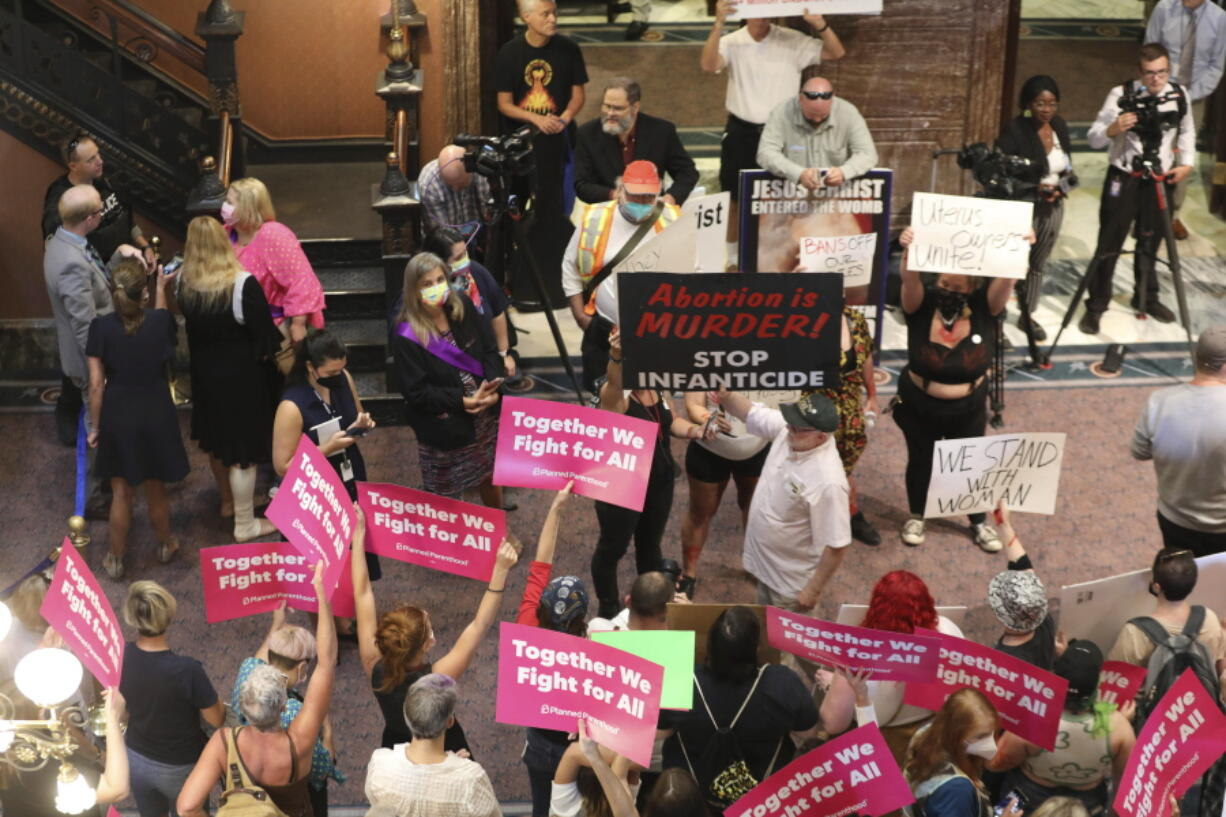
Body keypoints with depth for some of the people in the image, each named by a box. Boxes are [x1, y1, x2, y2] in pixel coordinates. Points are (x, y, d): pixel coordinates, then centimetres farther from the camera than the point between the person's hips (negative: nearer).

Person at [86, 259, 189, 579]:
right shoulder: (160, 320, -15)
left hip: (117, 417, 0)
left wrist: (94, 426, 0)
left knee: (120, 492, 14)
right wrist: (161, 289, 22)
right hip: (155, 415, 0)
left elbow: (96, 384, -12)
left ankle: (116, 559, 28)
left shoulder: (102, 327, -15)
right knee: (156, 489, 19)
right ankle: (165, 545, 39)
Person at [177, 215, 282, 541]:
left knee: (216, 438, 25)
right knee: (243, 448, 6)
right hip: (241, 376, -6)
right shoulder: (243, 285, -27)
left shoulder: (184, 282, -10)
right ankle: (244, 524, 18)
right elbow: (265, 336, -21)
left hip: (204, 372, 6)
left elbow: (189, 324, 6)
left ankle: (229, 501, 45)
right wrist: (276, 348, -1)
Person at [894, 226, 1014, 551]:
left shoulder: (984, 306, -16)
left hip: (968, 409, 1)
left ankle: (979, 522, 40)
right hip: (919, 406, -1)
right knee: (920, 462, 20)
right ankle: (916, 516, 44)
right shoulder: (922, 304, -20)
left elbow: (1006, 278, -32)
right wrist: (909, 252, -61)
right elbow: (909, 280, -40)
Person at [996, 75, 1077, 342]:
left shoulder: (1059, 126, 4)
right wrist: (1035, 188, -24)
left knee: (1037, 265, 15)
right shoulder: (1014, 129, -16)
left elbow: (1067, 167, 14)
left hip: (1052, 208, 6)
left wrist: (1061, 188, -7)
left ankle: (1027, 316, 29)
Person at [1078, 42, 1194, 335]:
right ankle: (1095, 306, 8)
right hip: (1123, 178, -3)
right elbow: (1093, 138, -19)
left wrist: (1186, 163, 0)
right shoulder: (1122, 94, -15)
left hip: (1160, 179, 4)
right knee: (1109, 245, 0)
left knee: (1150, 243, 15)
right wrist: (1113, 128, -39)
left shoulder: (1179, 95, -3)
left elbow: (1187, 131, 14)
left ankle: (1147, 297, 33)